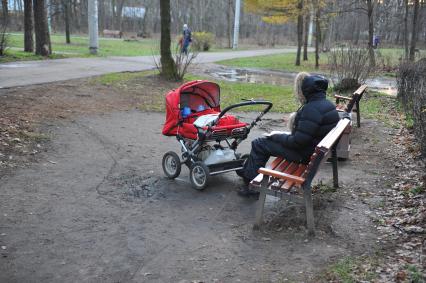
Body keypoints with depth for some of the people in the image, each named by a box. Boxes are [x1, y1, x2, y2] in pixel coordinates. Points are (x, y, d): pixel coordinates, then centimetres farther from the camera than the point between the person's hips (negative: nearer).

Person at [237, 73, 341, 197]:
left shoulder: (311, 109, -28)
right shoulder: (327, 104, 3)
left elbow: (298, 143, -27)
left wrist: (277, 136, -12)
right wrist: (286, 135, 8)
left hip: (305, 154, -10)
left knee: (258, 144, 2)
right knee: (266, 140, 21)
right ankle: (246, 171, 31)